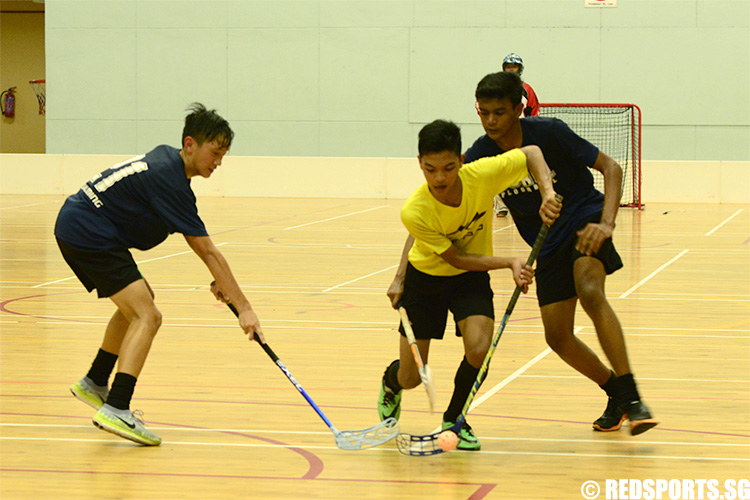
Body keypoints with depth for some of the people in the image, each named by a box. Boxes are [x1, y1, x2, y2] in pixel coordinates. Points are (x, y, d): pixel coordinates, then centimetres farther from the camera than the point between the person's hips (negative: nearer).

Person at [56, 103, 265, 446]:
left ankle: (94, 384, 35)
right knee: (147, 317, -18)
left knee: (137, 302, 27)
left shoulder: (166, 158, 11)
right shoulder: (170, 181, -19)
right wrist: (243, 308, -18)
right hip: (90, 234, -11)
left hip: (75, 225, 11)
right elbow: (207, 251, -20)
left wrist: (218, 280, 12)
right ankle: (116, 410, -29)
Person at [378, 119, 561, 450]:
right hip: (426, 276, -1)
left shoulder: (481, 175, -29)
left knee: (478, 350, -25)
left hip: (471, 278, 1)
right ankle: (391, 383, 45)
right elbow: (456, 258, -23)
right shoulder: (415, 212, -33)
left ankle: (454, 419, 3)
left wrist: (548, 193, -26)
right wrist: (510, 263, -31)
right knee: (411, 379, 3)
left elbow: (532, 153, -11)